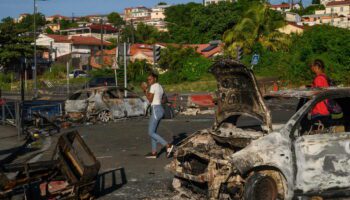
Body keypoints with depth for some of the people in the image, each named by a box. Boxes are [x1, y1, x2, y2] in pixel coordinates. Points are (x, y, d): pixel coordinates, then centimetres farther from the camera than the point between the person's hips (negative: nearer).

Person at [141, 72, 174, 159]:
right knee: (153, 132, 16)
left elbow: (150, 100, -15)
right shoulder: (160, 87, 16)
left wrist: (145, 90, -5)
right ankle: (154, 152, 18)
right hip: (160, 110, 10)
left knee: (151, 133, -6)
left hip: (155, 111, -10)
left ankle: (168, 146, -13)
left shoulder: (153, 86, -12)